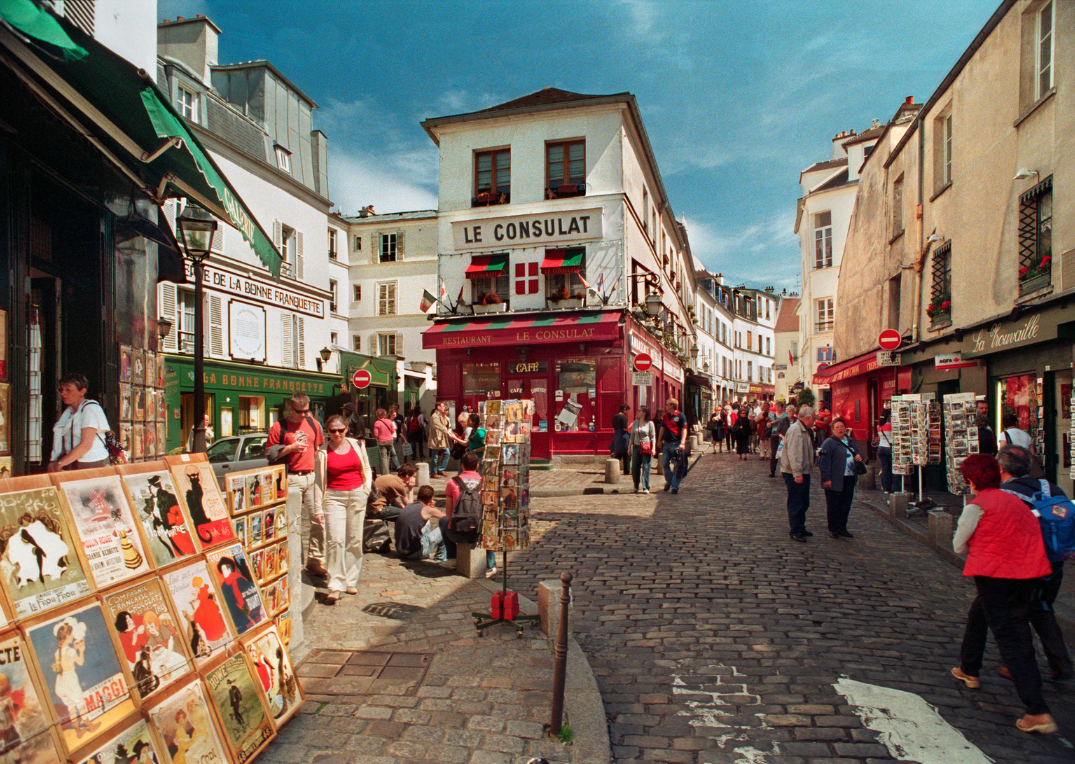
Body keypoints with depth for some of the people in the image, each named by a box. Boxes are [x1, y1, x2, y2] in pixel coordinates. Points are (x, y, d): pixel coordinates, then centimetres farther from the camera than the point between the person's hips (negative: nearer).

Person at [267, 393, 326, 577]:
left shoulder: (313, 424, 12)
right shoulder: (279, 427, -1)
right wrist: (290, 448, -15)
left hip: (312, 477, 4)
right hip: (291, 479, -4)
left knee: (318, 520, 4)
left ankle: (315, 560, 16)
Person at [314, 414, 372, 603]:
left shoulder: (357, 445, 7)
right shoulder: (323, 452, 0)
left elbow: (367, 469, 18)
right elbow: (318, 481, 2)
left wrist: (366, 488, 3)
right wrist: (319, 508, -3)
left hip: (357, 496, 3)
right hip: (334, 497, -2)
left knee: (354, 540, 6)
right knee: (335, 540, -11)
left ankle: (351, 581, 19)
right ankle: (335, 586, -7)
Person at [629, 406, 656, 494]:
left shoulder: (650, 423, -2)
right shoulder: (635, 422, 9)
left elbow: (653, 437, -1)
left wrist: (653, 448, -9)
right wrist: (629, 447, 14)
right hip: (636, 446, 4)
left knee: (646, 468, -4)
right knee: (635, 468, 3)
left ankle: (646, 488, 2)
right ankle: (636, 486, 20)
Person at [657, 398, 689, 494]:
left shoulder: (680, 416, -6)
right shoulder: (665, 416, 10)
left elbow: (684, 430, -9)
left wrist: (682, 443, -19)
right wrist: (659, 441, 18)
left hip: (676, 444, -6)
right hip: (666, 444, 6)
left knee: (677, 466, -1)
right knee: (665, 464, 8)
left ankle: (675, 486, 5)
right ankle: (669, 481, 28)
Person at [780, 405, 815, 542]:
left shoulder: (805, 430, 14)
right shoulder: (795, 429, -18)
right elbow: (792, 452, -25)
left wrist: (801, 471, 19)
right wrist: (797, 473, -27)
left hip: (803, 472, 10)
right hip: (794, 474, -10)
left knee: (803, 502, 17)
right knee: (796, 503, -3)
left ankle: (801, 528, 28)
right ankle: (795, 531, 5)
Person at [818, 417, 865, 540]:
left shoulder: (851, 441, 14)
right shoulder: (829, 443, -8)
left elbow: (858, 452, 28)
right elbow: (824, 462, -14)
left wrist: (859, 456, 2)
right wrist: (826, 478, -20)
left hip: (849, 479, 7)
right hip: (835, 480, -7)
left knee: (846, 505, 12)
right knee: (834, 506, 0)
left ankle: (842, 528, 24)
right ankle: (833, 530, 11)